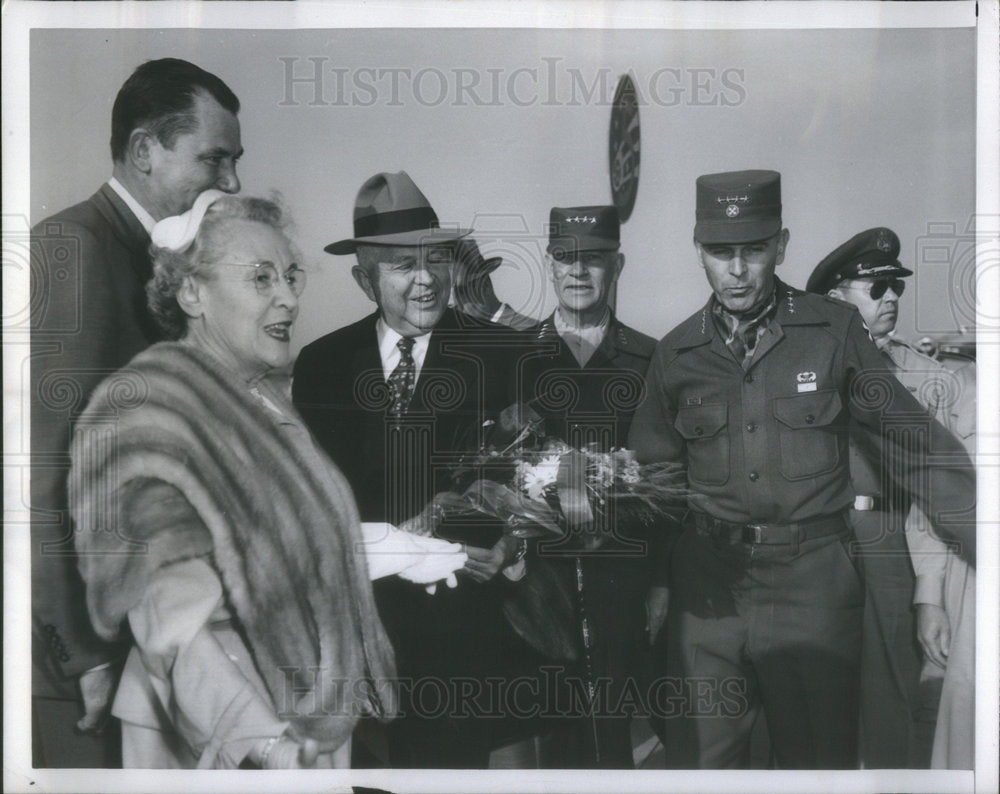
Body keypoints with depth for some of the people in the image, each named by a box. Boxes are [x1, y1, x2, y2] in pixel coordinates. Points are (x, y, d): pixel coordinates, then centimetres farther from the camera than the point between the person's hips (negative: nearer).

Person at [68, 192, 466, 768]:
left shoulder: (265, 401, 9)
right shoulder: (145, 412, -18)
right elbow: (172, 621, -25)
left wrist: (394, 550, 15)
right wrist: (265, 741, -33)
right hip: (211, 747, -8)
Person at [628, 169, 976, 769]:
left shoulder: (835, 330, -1)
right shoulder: (677, 353, 5)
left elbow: (913, 445, 2)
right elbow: (653, 477, 14)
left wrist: (983, 537, -2)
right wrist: (653, 579, 9)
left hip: (812, 581, -1)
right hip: (707, 583, 2)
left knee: (821, 760, 8)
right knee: (700, 759, 7)